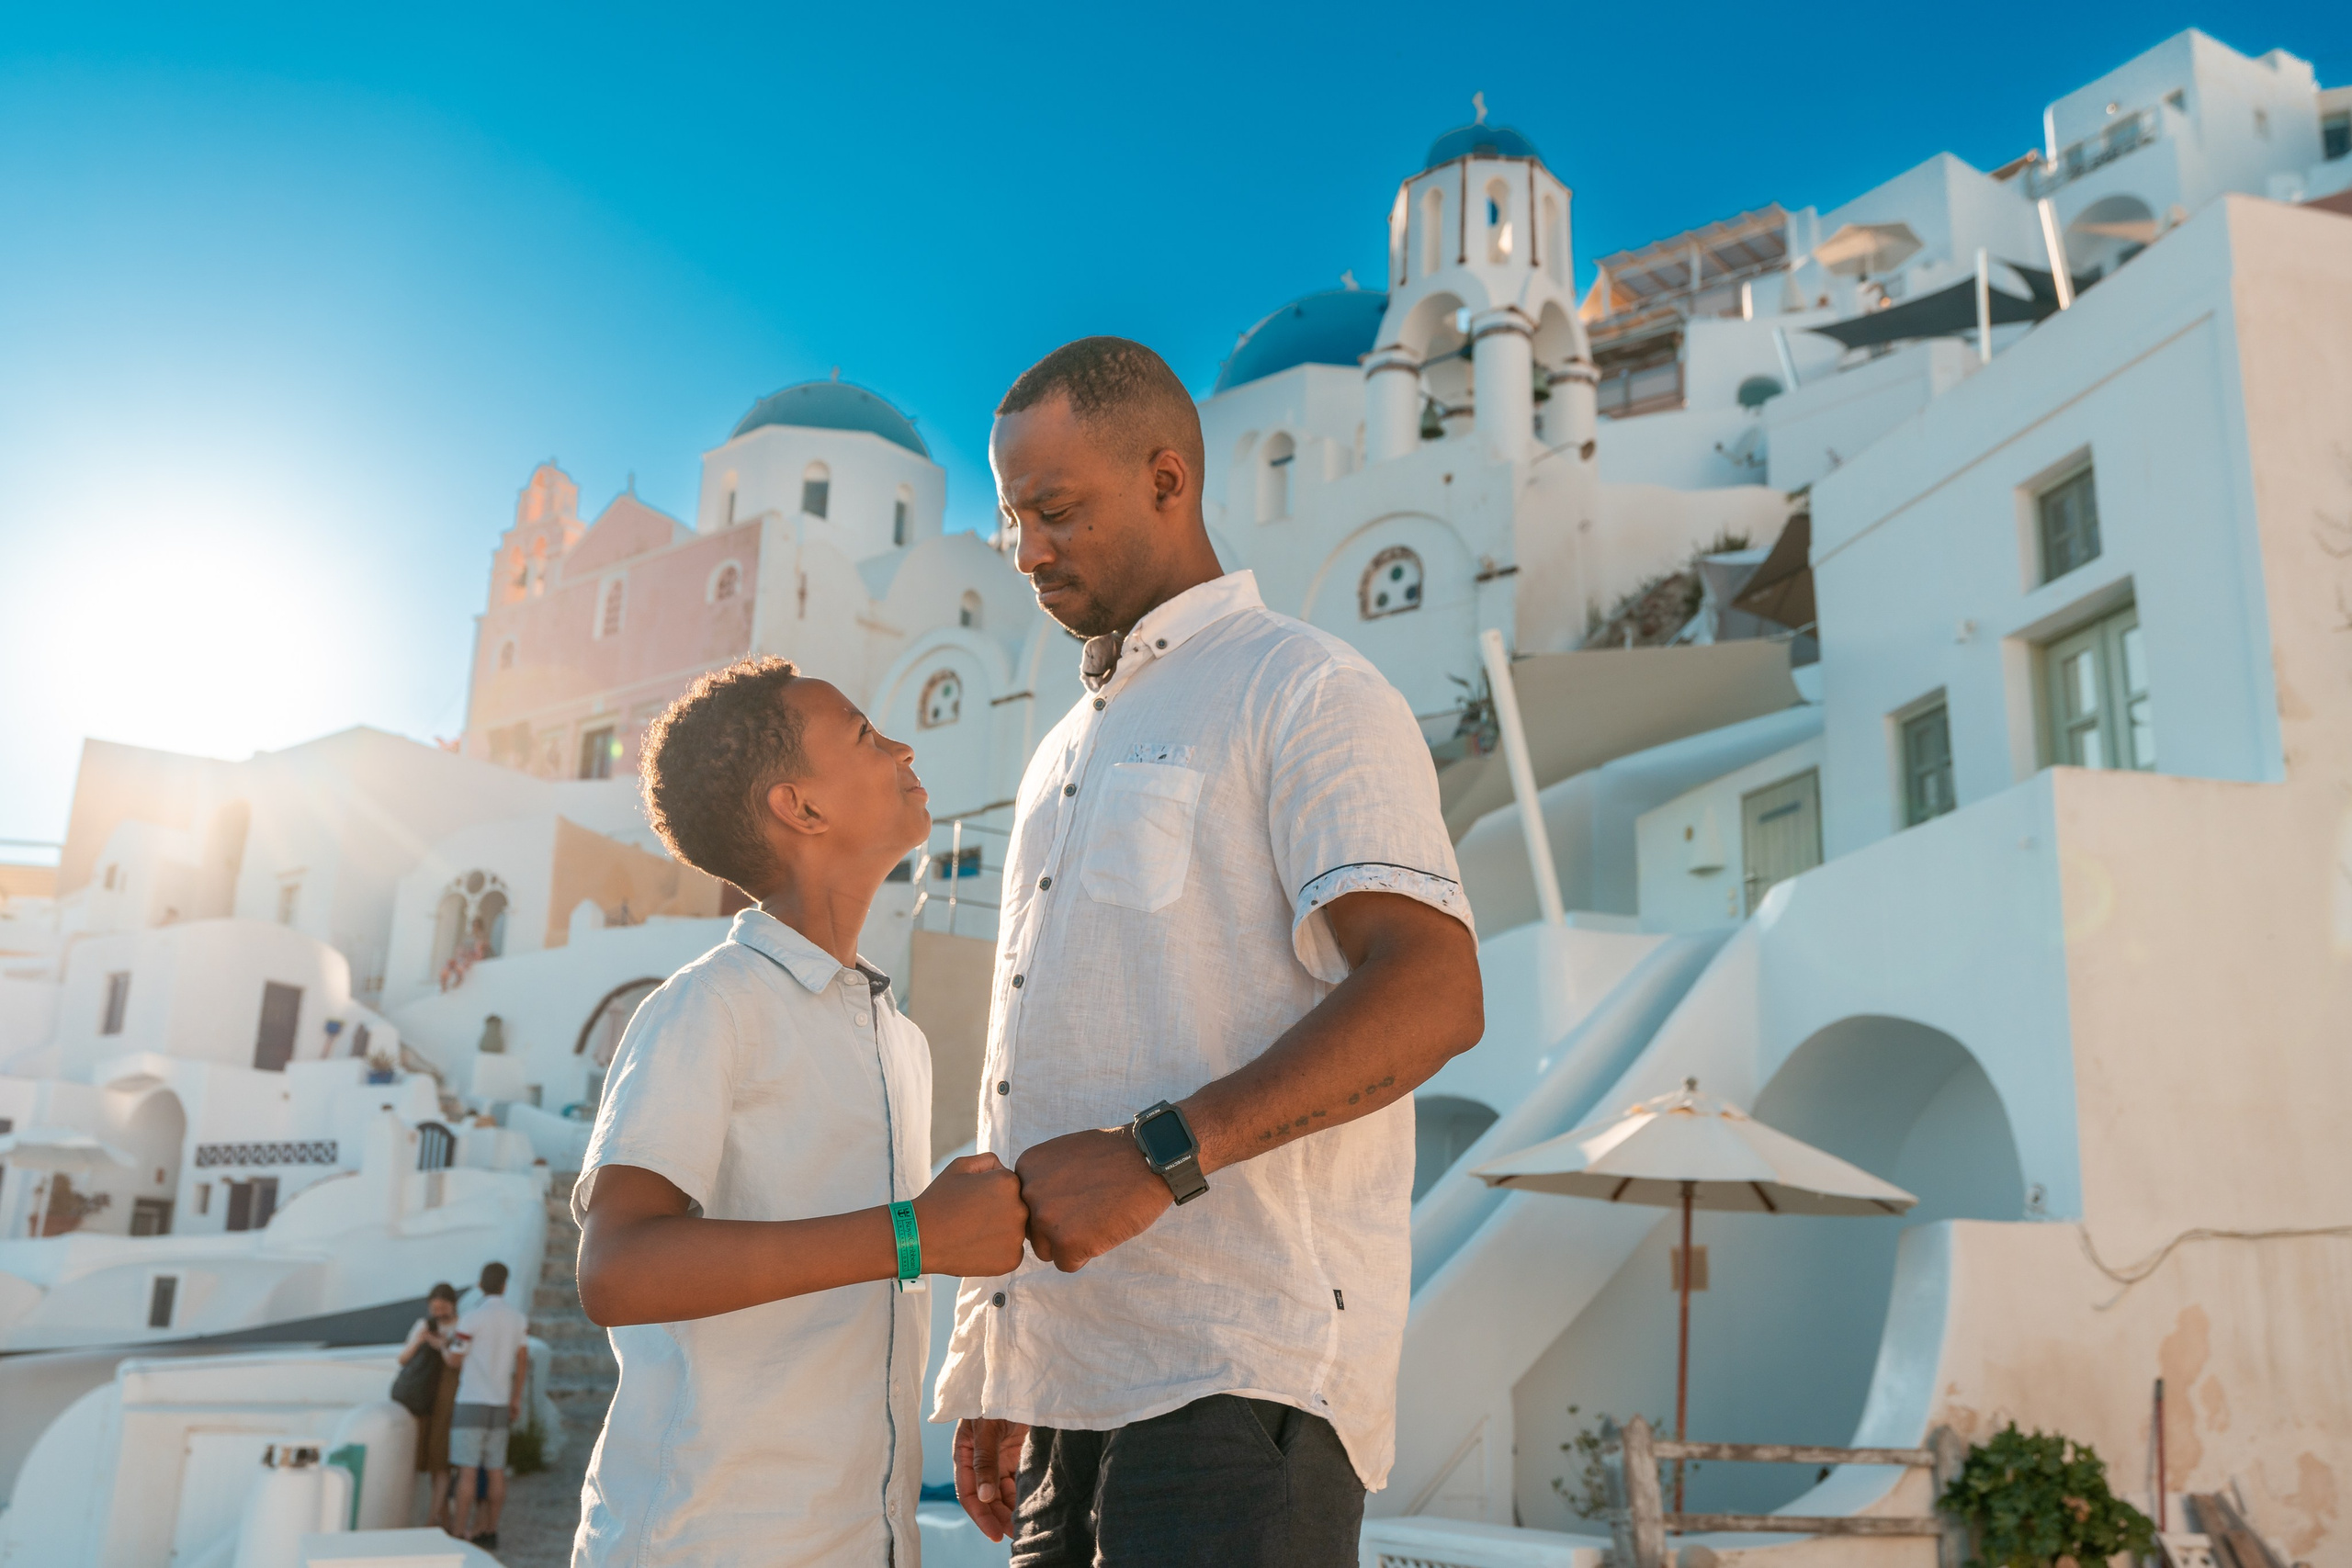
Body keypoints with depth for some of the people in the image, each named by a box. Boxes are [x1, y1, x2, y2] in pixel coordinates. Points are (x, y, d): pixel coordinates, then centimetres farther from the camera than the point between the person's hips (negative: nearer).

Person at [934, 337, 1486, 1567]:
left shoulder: (1306, 692, -2)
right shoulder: (1068, 756, 23)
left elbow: (1431, 994, -16)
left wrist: (1160, 1156, -24)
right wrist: (992, 1376, 17)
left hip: (1240, 1377, -7)